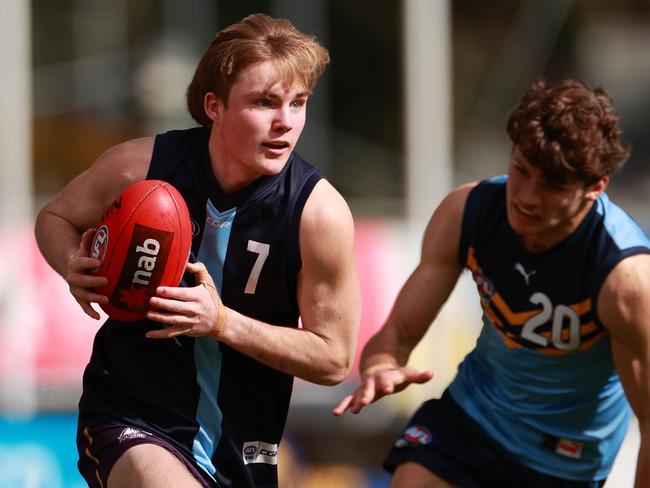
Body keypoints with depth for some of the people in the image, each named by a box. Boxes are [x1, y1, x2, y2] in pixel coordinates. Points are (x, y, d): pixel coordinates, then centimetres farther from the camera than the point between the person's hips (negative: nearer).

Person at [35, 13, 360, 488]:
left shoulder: (319, 212, -14)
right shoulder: (139, 166, -12)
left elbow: (334, 359, -9)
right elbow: (56, 218, 9)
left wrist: (222, 321, -22)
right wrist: (74, 266, -14)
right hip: (129, 419, -2)